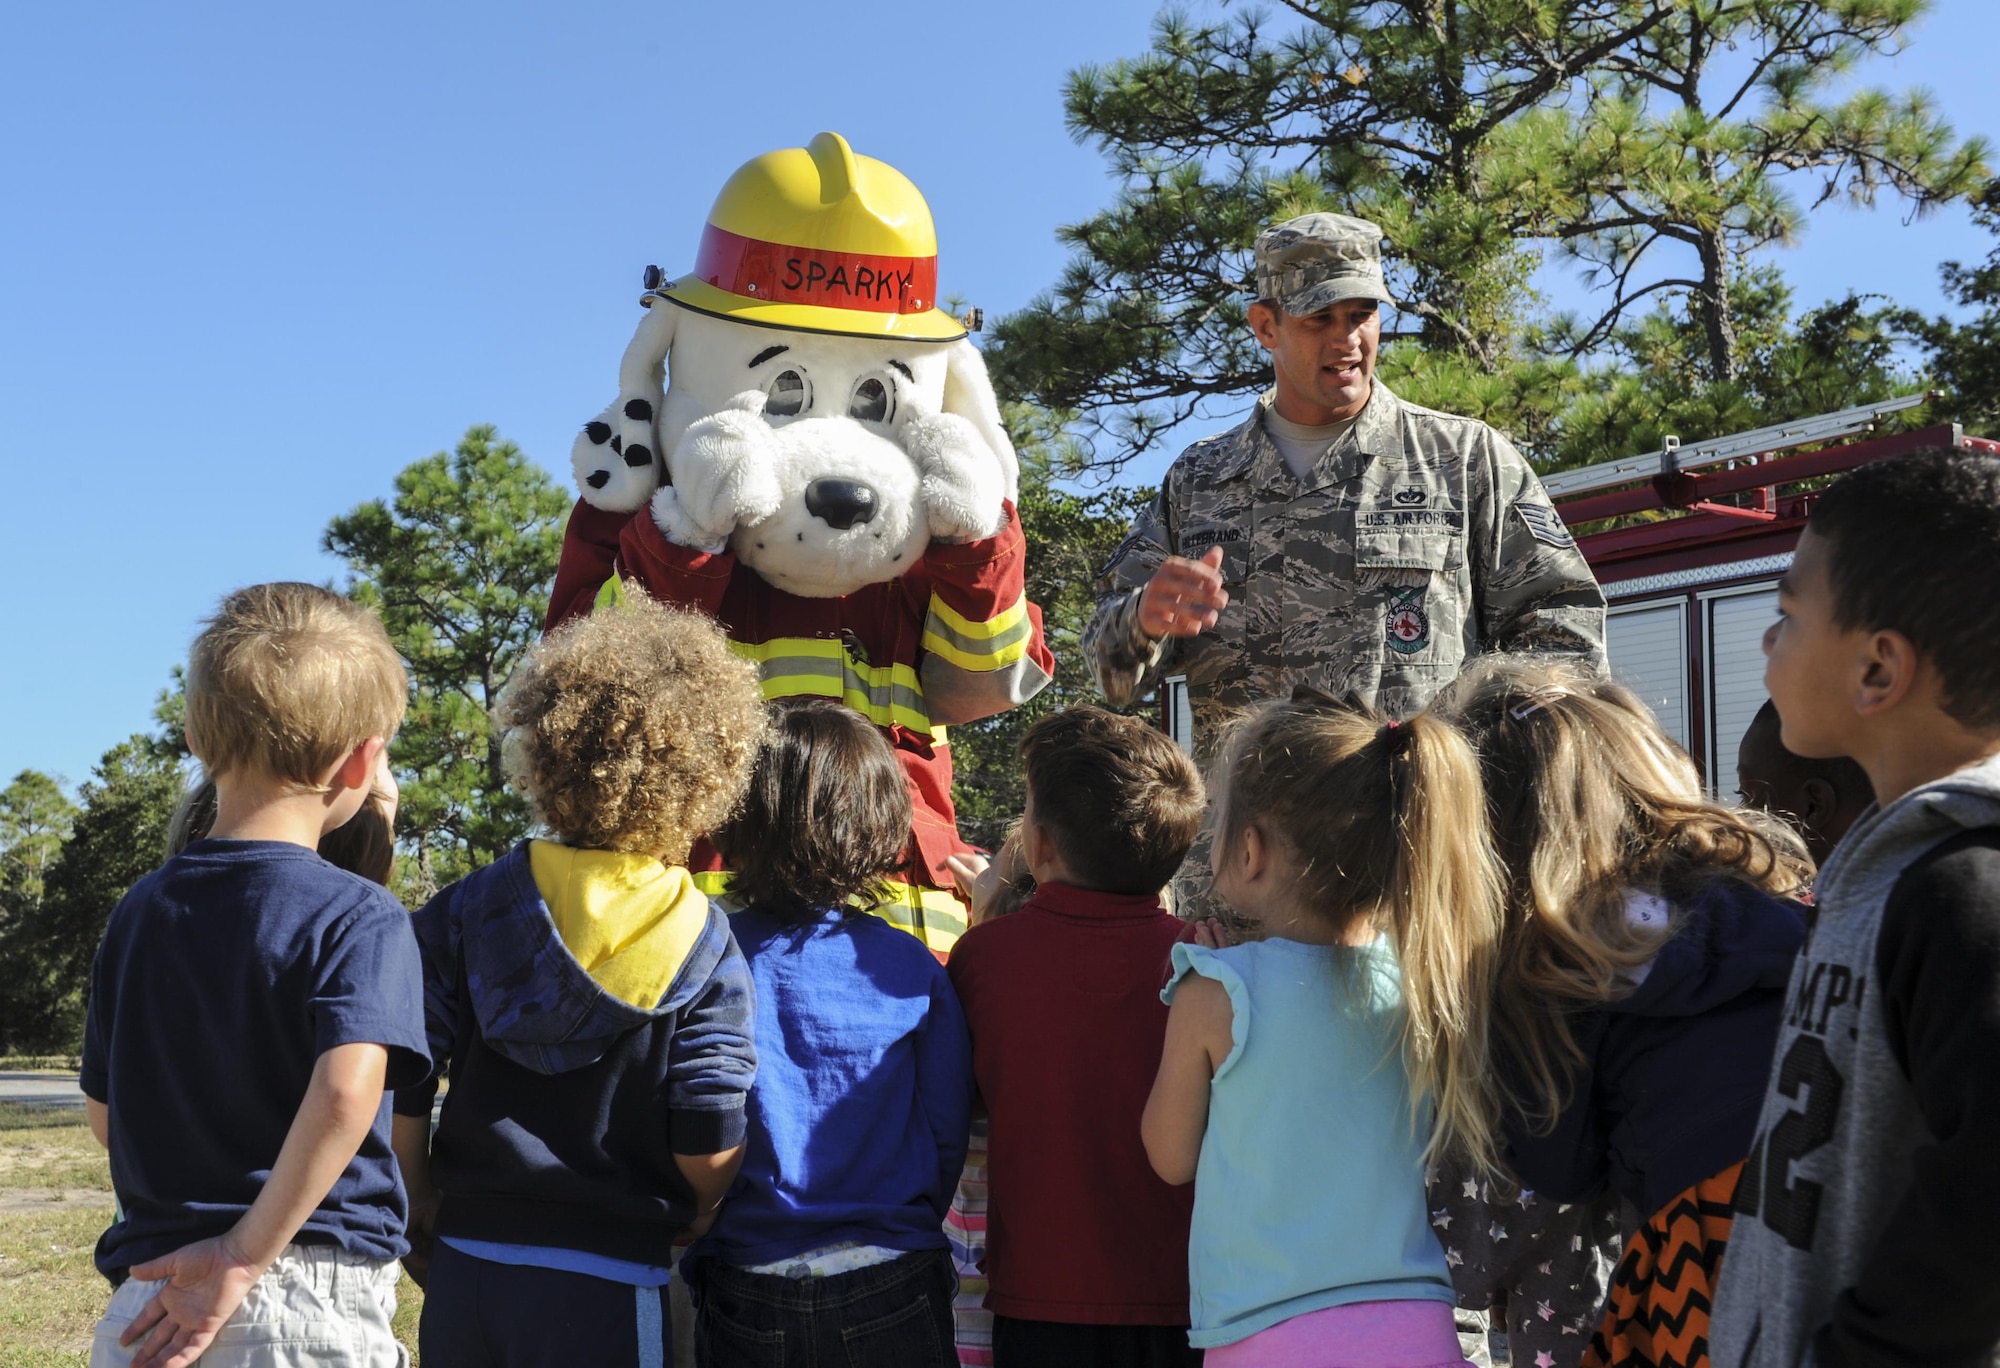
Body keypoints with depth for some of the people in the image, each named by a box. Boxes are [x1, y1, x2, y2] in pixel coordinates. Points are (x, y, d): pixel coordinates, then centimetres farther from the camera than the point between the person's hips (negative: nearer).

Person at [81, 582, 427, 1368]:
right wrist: (244, 1257, -20)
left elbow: (104, 1116, 14)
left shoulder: (139, 912, 6)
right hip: (310, 1303, -5)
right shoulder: (358, 918, -12)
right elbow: (347, 1091, -28)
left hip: (145, 1300, 5)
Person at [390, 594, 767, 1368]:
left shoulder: (461, 913, -2)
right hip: (610, 1286, -3)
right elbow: (710, 1153, -12)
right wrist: (685, 1227, 10)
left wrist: (423, 1221, 12)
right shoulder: (707, 954, -9)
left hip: (463, 1270, 3)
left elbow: (399, 1095, -3)